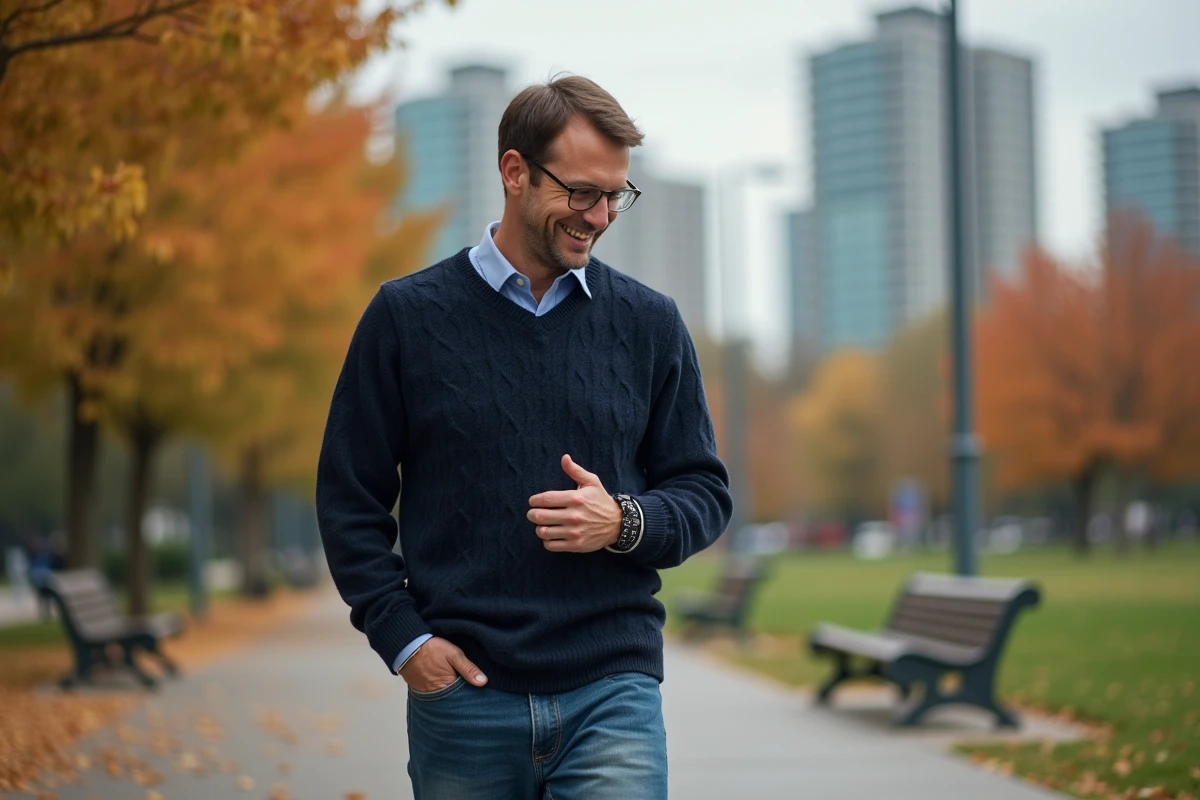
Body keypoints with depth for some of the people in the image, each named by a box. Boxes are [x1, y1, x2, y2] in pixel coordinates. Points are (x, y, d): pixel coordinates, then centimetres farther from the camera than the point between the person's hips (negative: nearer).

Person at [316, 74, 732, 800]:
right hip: (461, 694, 0)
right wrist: (401, 635, -5)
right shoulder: (408, 316, 3)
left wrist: (624, 522, -10)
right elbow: (350, 498, 5)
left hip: (613, 692, 0)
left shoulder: (650, 324, 7)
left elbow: (705, 493, 10)